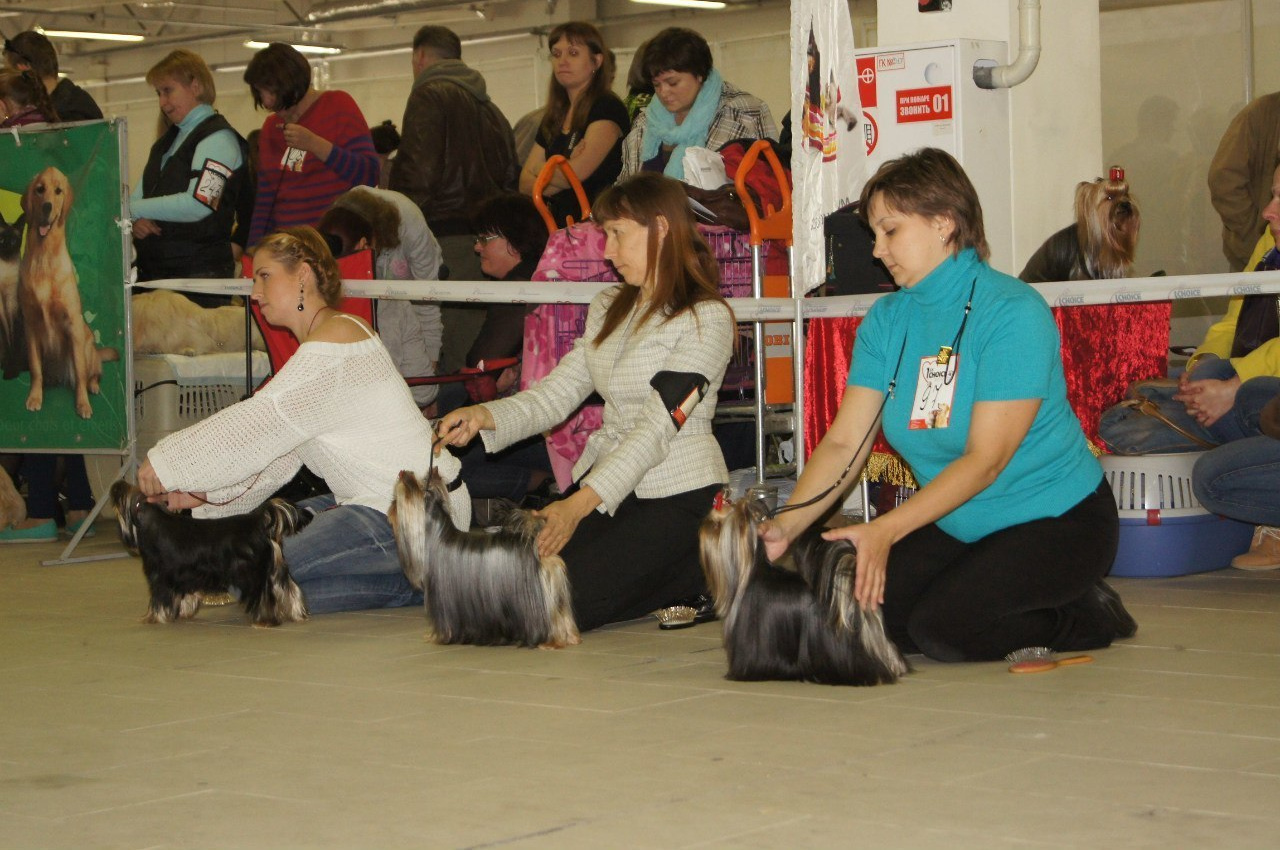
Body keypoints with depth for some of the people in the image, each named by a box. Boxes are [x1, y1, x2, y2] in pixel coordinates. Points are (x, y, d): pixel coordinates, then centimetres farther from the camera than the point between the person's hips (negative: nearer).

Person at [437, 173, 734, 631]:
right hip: (605, 480, 8)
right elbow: (559, 391, 9)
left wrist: (580, 504, -28)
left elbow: (657, 428, -19)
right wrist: (484, 416, -11)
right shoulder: (607, 308, 14)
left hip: (675, 494, -8)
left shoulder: (706, 319, -12)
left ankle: (698, 575, 1)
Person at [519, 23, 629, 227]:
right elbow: (525, 183, 14)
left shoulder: (608, 109, -5)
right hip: (560, 227, 6)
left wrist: (540, 170, 7)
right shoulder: (554, 118, 18)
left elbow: (575, 173, -13)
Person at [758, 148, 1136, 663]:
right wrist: (786, 525, -22)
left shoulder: (1012, 312, -20)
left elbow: (985, 459, -24)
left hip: (1056, 518, -7)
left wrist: (886, 530, -33)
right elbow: (843, 442, -5)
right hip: (958, 522, 7)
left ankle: (1086, 616, 2)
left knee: (944, 628, -25)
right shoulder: (887, 320, 2)